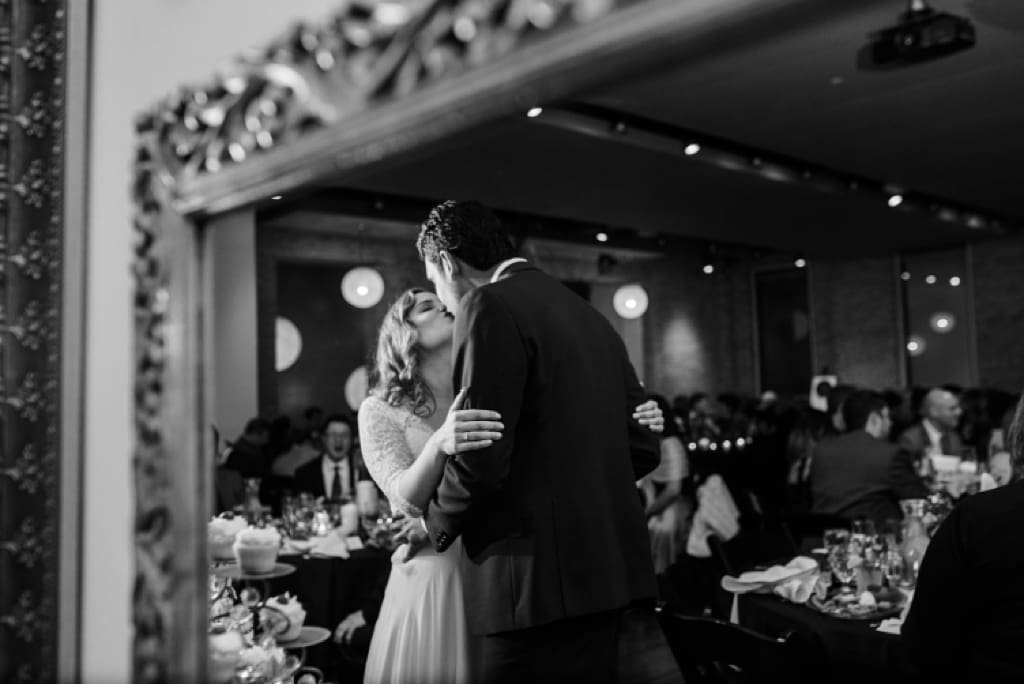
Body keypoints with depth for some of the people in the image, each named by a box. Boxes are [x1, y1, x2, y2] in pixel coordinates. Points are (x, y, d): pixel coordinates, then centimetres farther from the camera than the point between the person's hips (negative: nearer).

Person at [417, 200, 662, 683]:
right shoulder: (591, 316, 14)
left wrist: (434, 529, 1)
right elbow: (643, 447, 14)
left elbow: (482, 458, -17)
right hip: (607, 569, 8)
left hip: (540, 577, -8)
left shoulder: (490, 306, -9)